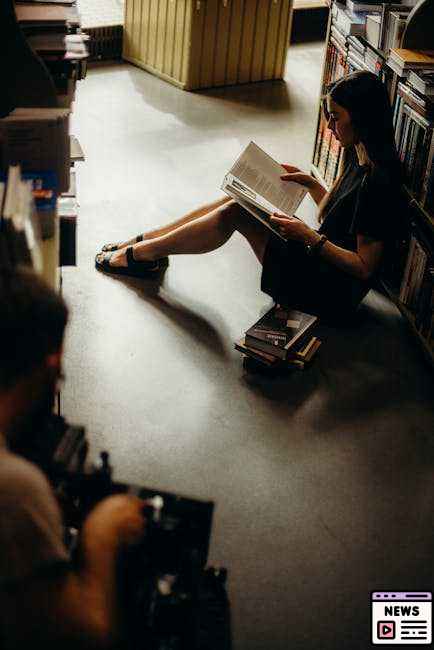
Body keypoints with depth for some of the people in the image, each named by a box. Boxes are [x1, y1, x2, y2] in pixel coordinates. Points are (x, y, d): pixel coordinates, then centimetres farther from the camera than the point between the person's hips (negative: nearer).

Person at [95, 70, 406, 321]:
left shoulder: (378, 180, -24)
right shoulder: (358, 154, 5)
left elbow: (365, 266, -24)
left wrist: (308, 236, -25)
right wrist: (310, 183, 5)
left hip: (331, 292, -9)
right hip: (318, 259, 9)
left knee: (233, 214, -12)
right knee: (238, 203, 3)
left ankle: (137, 254, 4)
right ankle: (144, 243, 13)